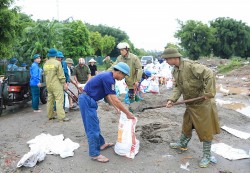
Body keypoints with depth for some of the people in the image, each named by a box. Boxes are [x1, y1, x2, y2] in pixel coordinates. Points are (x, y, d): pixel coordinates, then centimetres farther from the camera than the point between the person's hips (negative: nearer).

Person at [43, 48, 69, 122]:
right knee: (59, 100, -7)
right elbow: (61, 75, -11)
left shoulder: (45, 64, 9)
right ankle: (61, 117, -9)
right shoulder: (57, 63, -11)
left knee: (50, 100, 14)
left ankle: (50, 116, 21)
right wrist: (64, 83, -4)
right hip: (57, 85, -7)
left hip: (48, 85, 7)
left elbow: (45, 74, 17)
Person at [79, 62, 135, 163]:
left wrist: (117, 108, 17)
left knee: (95, 123, 20)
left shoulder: (108, 76, 9)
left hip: (88, 100, 10)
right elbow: (115, 100, -21)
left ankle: (101, 144, 35)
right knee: (92, 127, -4)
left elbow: (108, 96, 18)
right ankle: (94, 154, 6)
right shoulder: (108, 79, -21)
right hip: (87, 100, -10)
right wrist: (128, 113, -13)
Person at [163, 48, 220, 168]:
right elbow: (178, 87, 4)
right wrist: (172, 99, -11)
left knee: (205, 129, 4)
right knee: (186, 125, 23)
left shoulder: (190, 66, -25)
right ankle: (182, 144, 46)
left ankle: (207, 156, 20)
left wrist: (208, 93, -26)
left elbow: (209, 74, -28)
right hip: (190, 104, 8)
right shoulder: (175, 71, 3)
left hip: (202, 103, -8)